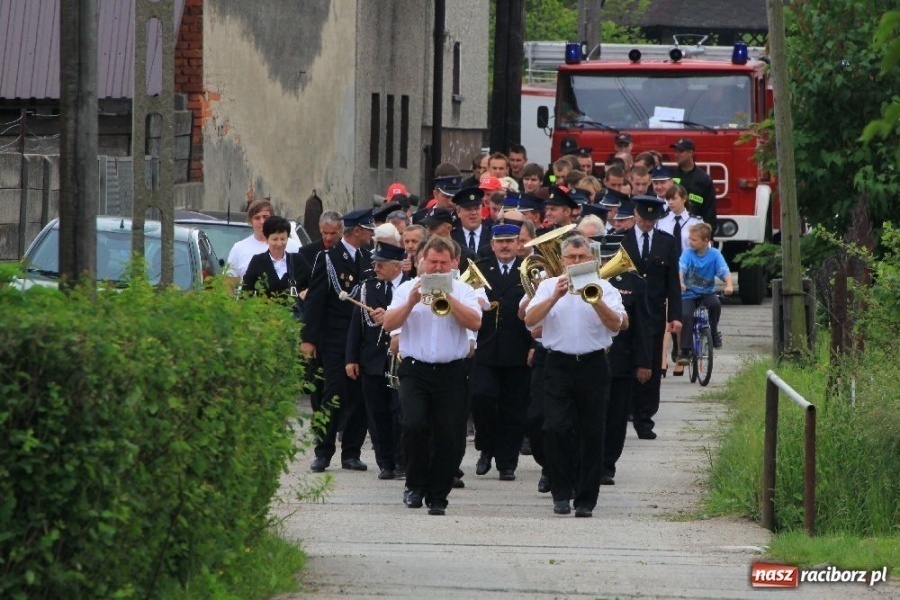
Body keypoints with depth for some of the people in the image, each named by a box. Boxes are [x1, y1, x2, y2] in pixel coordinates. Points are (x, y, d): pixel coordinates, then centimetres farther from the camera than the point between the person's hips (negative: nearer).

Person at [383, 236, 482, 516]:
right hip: (415, 370, 0)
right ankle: (415, 485, 2)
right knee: (414, 425, -18)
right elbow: (389, 324, -2)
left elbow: (475, 322, -9)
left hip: (452, 373, 1)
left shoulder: (463, 291, 7)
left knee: (450, 436, -3)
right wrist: (411, 302, -16)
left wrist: (448, 298, -16)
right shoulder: (408, 289, 8)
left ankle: (437, 497, 9)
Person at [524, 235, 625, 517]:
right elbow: (530, 320, -4)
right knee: (556, 428, -10)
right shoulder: (549, 286, 9)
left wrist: (595, 300, -22)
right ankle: (561, 493, 1)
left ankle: (586, 500, 7)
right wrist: (555, 297, -15)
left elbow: (615, 324, -8)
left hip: (593, 365, 0)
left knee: (591, 434, 1)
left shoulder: (604, 288, 6)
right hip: (559, 364, 0)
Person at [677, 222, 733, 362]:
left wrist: (729, 285, -35)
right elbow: (681, 268, -20)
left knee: (715, 303, -30)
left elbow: (724, 271, -15)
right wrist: (680, 282, -41)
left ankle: (713, 332, -4)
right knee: (685, 315, -23)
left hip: (707, 292, 0)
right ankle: (685, 351, -15)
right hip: (689, 293, 0)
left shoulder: (714, 254, -5)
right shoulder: (688, 252, -5)